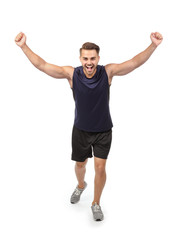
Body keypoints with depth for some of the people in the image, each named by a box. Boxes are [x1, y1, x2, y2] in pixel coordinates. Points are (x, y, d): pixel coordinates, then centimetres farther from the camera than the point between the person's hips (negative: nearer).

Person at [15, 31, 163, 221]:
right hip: (81, 130, 1)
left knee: (100, 167, -2)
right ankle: (80, 186, 54)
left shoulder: (108, 72, -15)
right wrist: (24, 46, -26)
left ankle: (96, 204, 23)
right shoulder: (72, 74, -15)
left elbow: (135, 62, -21)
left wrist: (153, 45, -33)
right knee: (80, 164, 19)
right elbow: (42, 65, -17)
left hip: (103, 131, -1)